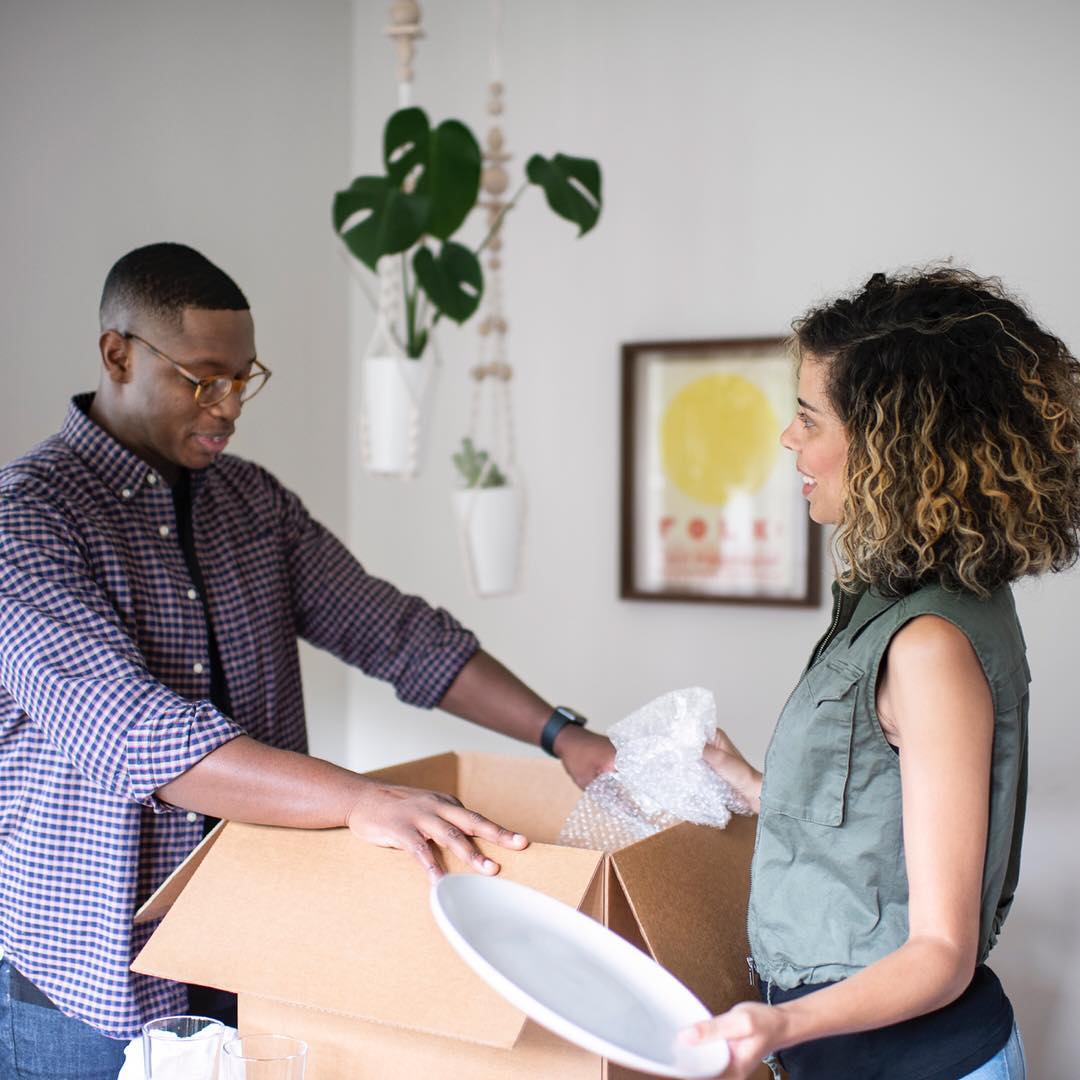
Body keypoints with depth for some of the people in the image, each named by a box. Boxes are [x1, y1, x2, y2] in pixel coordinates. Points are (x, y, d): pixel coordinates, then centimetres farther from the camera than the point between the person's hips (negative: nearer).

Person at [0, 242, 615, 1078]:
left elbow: (392, 631, 4)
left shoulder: (253, 500, 6)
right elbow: (131, 733, -29)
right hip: (91, 974, -5)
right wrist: (362, 802, -39)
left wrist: (558, 733, -8)